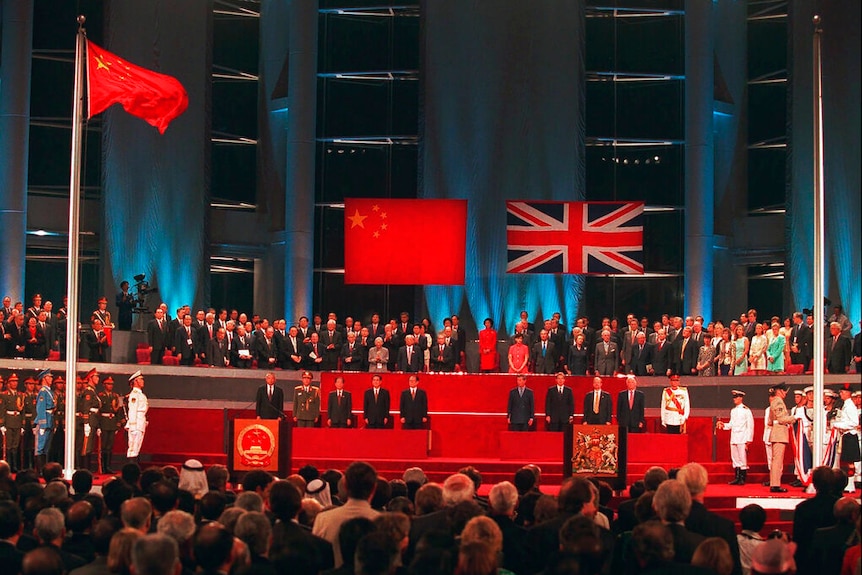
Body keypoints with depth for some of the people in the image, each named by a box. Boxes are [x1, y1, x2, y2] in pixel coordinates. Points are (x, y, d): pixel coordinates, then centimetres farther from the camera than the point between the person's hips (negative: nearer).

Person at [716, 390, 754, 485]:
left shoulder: (746, 410, -6)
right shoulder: (733, 410, 15)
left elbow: (750, 426, -7)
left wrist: (748, 440, -10)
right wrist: (723, 425, 2)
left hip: (742, 439, -7)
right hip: (733, 438, 7)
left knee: (743, 458, -5)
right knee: (735, 459, 8)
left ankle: (742, 479, 0)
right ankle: (737, 478, 14)